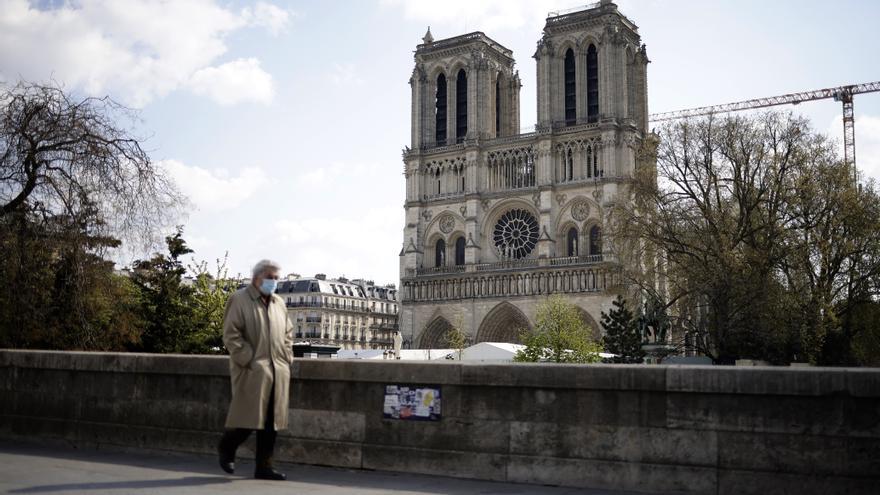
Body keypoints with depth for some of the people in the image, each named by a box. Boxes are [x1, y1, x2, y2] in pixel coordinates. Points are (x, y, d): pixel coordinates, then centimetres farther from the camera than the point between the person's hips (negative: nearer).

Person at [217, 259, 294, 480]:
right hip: (252, 371, -6)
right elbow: (231, 335, -9)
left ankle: (264, 467, 14)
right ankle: (226, 448, 23)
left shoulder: (279, 303, 16)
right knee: (249, 419, -4)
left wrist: (286, 358, 11)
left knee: (271, 422, 6)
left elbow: (288, 333, 25)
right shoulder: (239, 299, -3)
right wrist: (249, 361, -13)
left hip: (278, 372, 6)